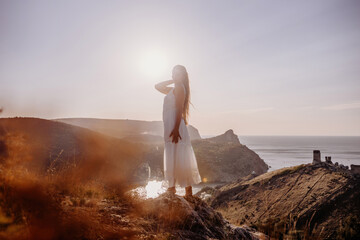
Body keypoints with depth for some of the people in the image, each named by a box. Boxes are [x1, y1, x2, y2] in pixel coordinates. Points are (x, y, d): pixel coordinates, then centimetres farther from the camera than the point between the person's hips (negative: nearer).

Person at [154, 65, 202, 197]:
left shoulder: (179, 88, -6)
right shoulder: (173, 90, 22)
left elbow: (179, 109, -16)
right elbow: (157, 86, 34)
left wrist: (176, 129, -24)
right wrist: (172, 81, 22)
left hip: (175, 125, -9)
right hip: (170, 126, 10)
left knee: (177, 158, -10)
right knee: (172, 158, 9)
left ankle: (188, 190, -6)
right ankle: (172, 187, 14)